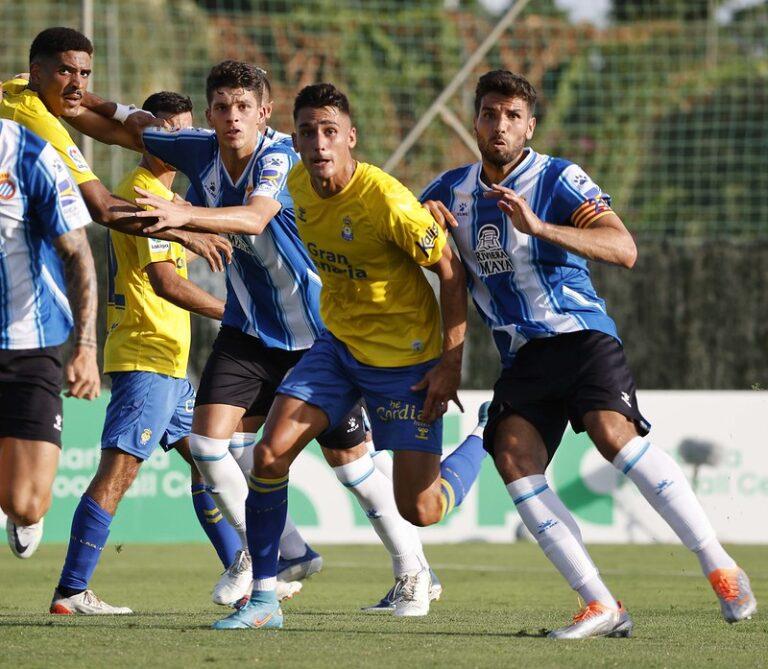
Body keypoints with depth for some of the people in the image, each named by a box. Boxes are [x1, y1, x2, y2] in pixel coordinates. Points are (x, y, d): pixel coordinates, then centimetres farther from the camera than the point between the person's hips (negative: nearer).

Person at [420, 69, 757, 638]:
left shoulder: (559, 179, -6)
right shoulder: (452, 189, 11)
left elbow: (624, 249, -19)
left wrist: (539, 227, -30)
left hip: (580, 334, -5)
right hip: (522, 356, 5)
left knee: (613, 433, -28)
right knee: (513, 457, -18)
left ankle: (721, 570, -21)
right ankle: (601, 607, -19)